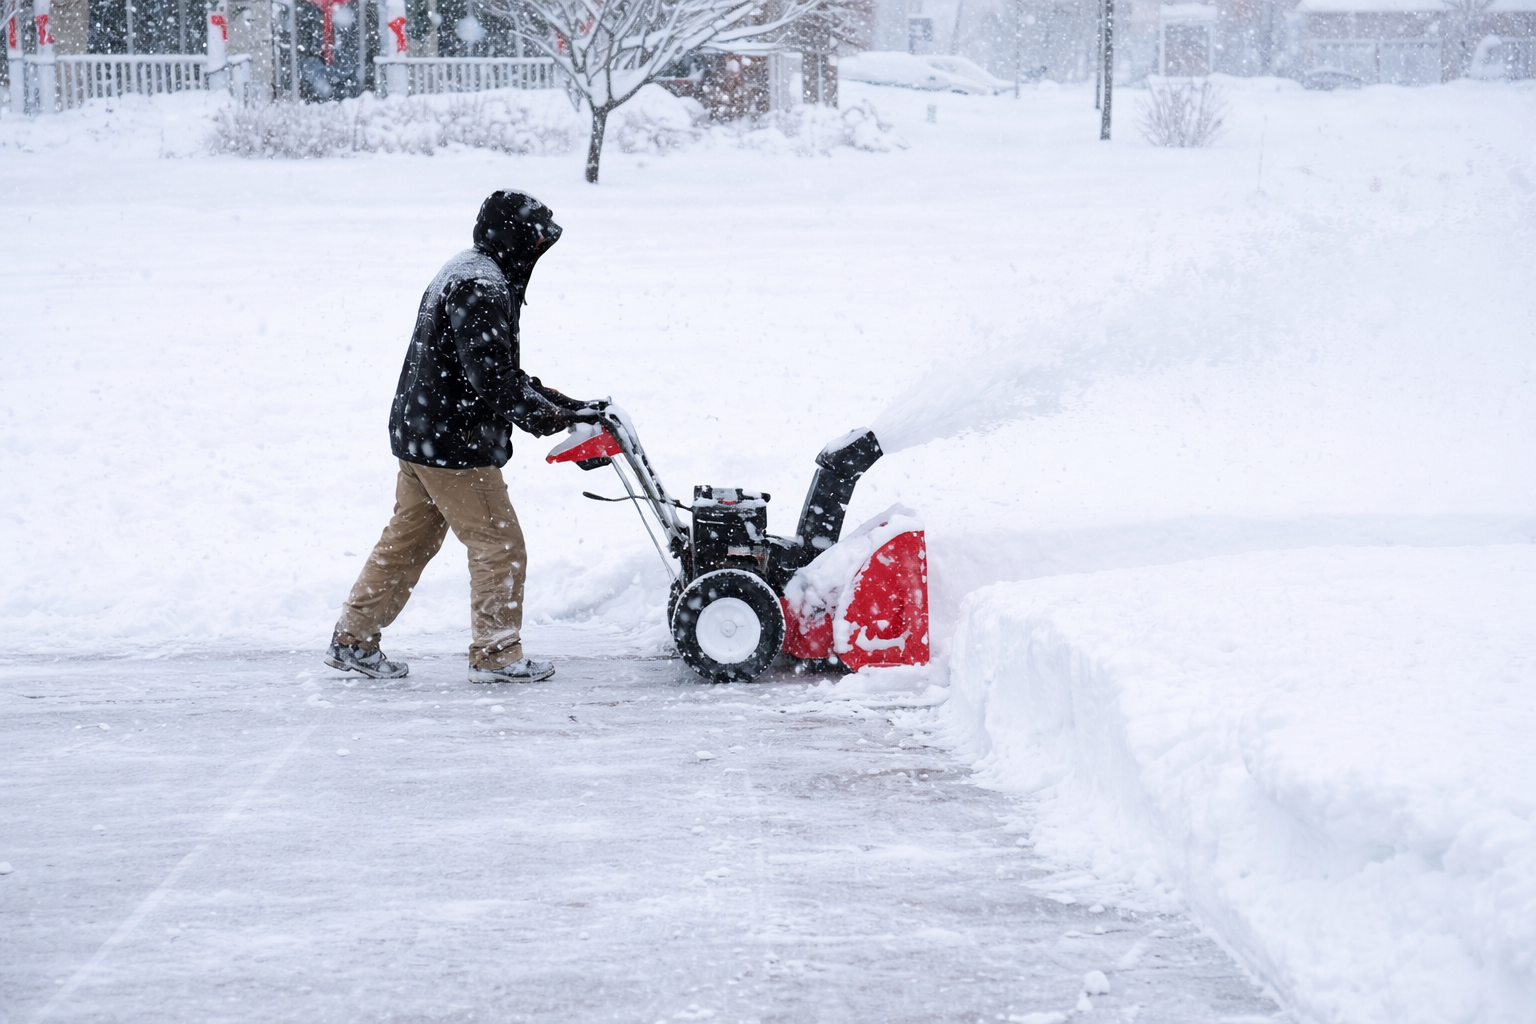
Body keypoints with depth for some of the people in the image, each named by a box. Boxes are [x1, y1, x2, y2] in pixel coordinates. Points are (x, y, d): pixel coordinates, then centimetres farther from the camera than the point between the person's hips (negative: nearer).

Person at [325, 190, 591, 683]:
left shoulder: (463, 273, 17)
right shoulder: (481, 288, -19)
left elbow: (502, 369, 22)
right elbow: (492, 379, -25)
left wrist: (552, 399, 14)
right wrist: (542, 415, -13)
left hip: (418, 435, 10)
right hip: (455, 445, -10)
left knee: (407, 540, 15)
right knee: (500, 545, -1)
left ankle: (353, 639, 19)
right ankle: (496, 655, 5)